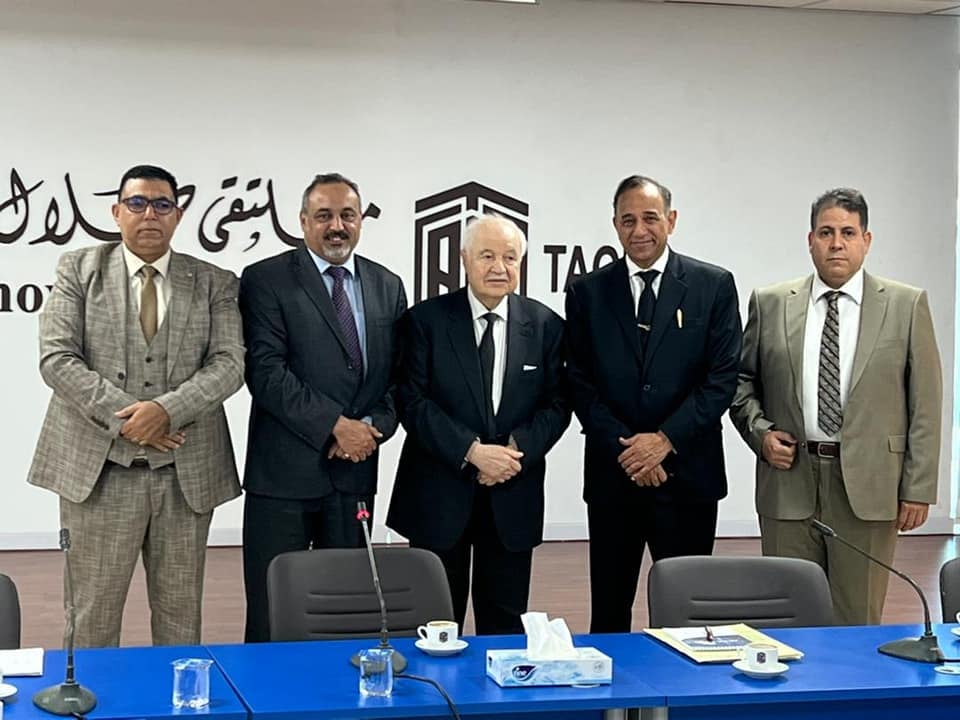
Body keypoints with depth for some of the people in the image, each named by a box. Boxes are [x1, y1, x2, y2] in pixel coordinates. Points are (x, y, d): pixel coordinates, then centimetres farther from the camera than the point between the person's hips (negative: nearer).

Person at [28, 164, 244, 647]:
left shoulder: (214, 283, 8)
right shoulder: (78, 269, 6)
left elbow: (228, 364, -2)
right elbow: (57, 359, -3)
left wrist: (167, 409, -18)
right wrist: (124, 417, -13)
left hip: (187, 471, 1)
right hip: (98, 466, -1)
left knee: (180, 612, 9)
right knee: (93, 612, 3)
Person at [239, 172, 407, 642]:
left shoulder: (387, 286, 11)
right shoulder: (266, 280, -4)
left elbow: (399, 374, 11)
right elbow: (266, 371, -13)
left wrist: (373, 425, -8)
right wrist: (335, 425, -17)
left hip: (355, 469, 4)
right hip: (284, 471, -4)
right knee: (272, 616, 2)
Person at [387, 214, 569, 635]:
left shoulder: (545, 325, 5)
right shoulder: (426, 320, -3)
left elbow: (556, 404, 4)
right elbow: (412, 401, -8)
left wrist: (519, 449, -13)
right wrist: (472, 451, -17)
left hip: (513, 497, 2)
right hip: (439, 492, -2)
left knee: (505, 623, 9)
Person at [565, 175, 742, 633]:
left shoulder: (714, 286, 3)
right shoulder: (587, 293, 6)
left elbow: (722, 377, -3)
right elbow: (580, 384, 2)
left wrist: (666, 439, -12)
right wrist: (624, 448, -9)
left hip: (687, 474, -1)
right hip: (612, 475, 1)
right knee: (608, 612, 7)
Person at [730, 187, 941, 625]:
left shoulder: (907, 306, 3)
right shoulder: (770, 304, 7)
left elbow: (924, 404, 2)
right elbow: (741, 380, 15)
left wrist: (918, 488, -2)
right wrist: (760, 431, -3)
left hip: (868, 487, -1)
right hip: (789, 480, 1)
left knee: (858, 619, 4)